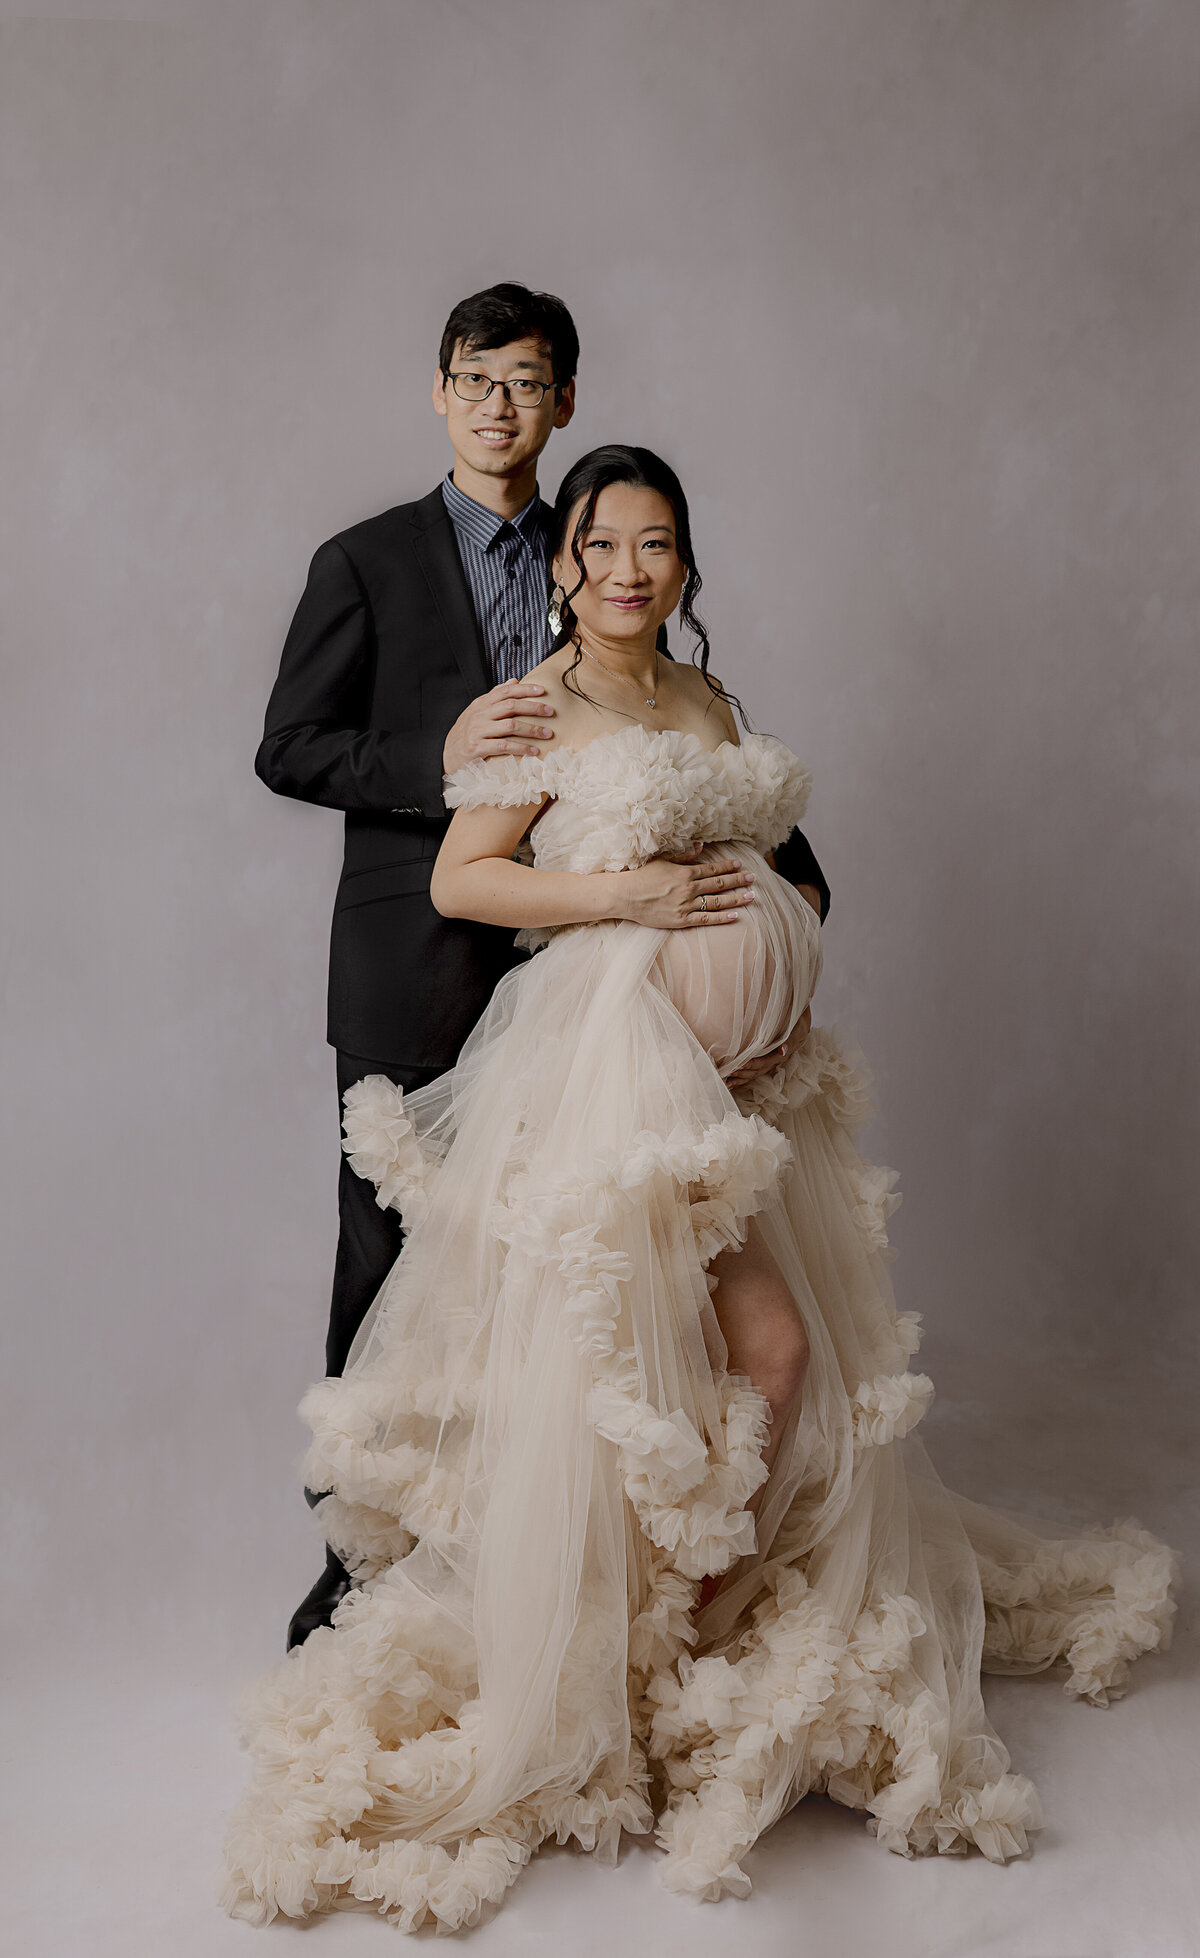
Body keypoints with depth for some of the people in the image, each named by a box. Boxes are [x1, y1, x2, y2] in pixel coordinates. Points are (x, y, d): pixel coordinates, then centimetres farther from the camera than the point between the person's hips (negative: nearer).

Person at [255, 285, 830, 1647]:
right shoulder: (365, 563, 3)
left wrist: (789, 863, 3)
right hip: (411, 981, -2)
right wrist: (438, 757, -17)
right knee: (389, 1265, 3)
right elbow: (289, 751, -2)